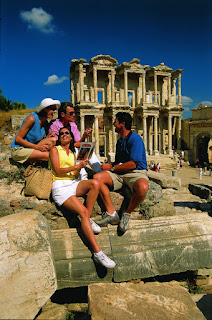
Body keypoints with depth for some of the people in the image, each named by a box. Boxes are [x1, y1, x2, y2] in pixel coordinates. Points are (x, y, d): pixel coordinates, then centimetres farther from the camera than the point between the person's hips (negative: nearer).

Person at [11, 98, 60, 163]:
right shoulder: (32, 118, -18)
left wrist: (48, 137, -12)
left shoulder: (45, 122, 4)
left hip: (30, 148, 8)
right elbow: (18, 139, -18)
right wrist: (37, 147, -23)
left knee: (53, 140, -15)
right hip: (19, 149, -8)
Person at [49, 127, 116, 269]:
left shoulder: (73, 153, 24)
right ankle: (97, 253, -28)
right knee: (83, 211, -27)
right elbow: (57, 170, -5)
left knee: (95, 183, -27)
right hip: (60, 185, -6)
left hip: (73, 184, 6)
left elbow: (75, 175, 15)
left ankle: (88, 219, -14)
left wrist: (80, 167, -4)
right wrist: (76, 166, -8)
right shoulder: (55, 150, 8)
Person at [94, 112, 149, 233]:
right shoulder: (120, 141, 21)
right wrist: (108, 165, 3)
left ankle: (127, 214, -12)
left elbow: (133, 164, -15)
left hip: (136, 173, -7)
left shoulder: (135, 139, -7)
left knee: (143, 187, -40)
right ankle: (111, 214, -18)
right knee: (97, 177, -17)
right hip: (119, 174, 7)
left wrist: (112, 167, -10)